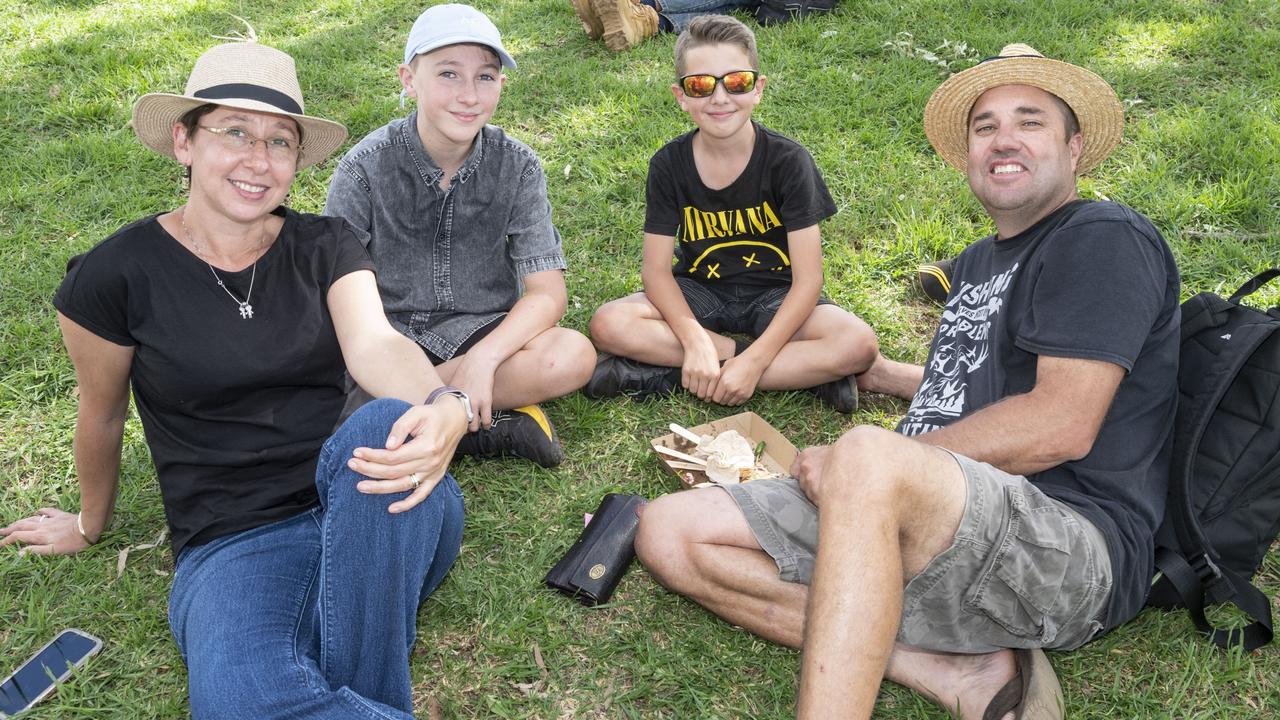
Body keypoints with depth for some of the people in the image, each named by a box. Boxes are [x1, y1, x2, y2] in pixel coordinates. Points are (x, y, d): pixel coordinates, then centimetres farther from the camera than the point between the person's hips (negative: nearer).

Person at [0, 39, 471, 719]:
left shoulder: (324, 246, 6)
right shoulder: (118, 273, 0)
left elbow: (374, 342, -13)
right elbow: (102, 415, 14)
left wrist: (443, 407, -35)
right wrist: (91, 525, 28)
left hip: (378, 516, 3)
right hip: (231, 544, -2)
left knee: (383, 422, -36)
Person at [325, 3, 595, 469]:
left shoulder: (517, 166, -6)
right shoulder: (366, 168, -11)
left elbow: (547, 291, -10)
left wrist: (483, 359, -26)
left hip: (485, 330, 2)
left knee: (573, 356, -29)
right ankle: (493, 426, -14)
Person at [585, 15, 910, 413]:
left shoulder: (788, 160, -16)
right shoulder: (669, 164, -10)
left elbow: (807, 278, -19)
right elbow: (656, 268, -11)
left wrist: (754, 362, -29)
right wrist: (695, 340, -29)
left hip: (773, 294, -2)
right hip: (699, 292, 2)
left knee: (858, 344, -29)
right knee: (608, 325, -26)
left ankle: (661, 373, -24)